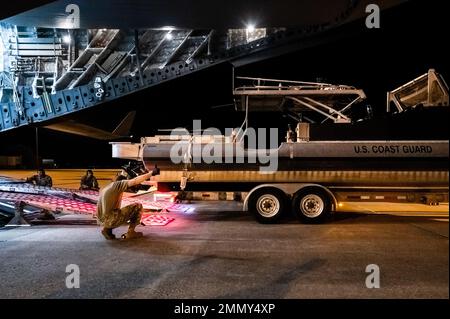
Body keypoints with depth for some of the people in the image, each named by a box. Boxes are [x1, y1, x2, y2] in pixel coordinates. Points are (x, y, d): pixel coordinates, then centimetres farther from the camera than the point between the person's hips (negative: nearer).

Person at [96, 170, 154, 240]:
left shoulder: (105, 188, 23)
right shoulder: (117, 184, -1)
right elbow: (135, 181, -14)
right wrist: (151, 173, -10)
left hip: (103, 220, 8)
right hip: (111, 219, -8)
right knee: (138, 206, 2)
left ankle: (107, 229, 14)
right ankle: (131, 232, 4)